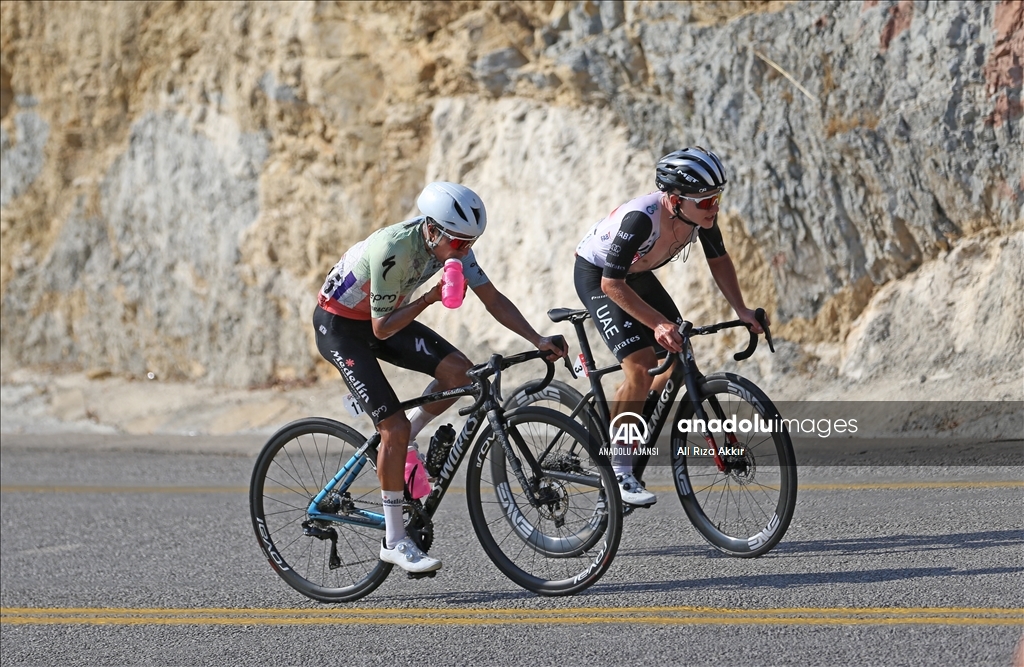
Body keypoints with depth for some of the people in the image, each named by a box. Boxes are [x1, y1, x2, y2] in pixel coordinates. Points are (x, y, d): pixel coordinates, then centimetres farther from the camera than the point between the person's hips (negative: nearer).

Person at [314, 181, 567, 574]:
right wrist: (430, 299, -33)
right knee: (395, 426, -16)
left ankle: (395, 450, 9)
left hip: (379, 319, 7)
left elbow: (493, 299, -6)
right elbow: (382, 329, -28)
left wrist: (539, 341, -12)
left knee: (459, 372, -12)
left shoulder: (452, 242, -13)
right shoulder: (393, 250, -35)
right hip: (339, 325, -7)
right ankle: (394, 542, -7)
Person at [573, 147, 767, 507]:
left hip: (637, 273, 7)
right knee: (641, 367, -20)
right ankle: (617, 470, -10)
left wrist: (741, 309, -10)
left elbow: (719, 260, 0)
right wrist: (657, 323, -38)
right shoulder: (640, 218, -38)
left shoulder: (700, 214, -18)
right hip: (596, 276, -7)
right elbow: (613, 285, -34)